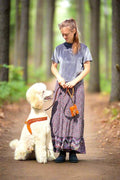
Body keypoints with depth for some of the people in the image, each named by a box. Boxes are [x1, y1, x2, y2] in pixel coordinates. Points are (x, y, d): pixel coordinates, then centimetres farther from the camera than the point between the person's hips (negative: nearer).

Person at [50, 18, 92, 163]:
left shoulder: (83, 48, 2)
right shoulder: (59, 48, 8)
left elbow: (87, 68, 0)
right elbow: (53, 67, 14)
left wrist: (74, 81, -11)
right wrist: (59, 78, -5)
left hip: (77, 87, -2)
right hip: (61, 86, 2)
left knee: (75, 117, -2)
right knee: (59, 116, -4)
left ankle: (73, 151, 2)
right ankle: (61, 151, 0)